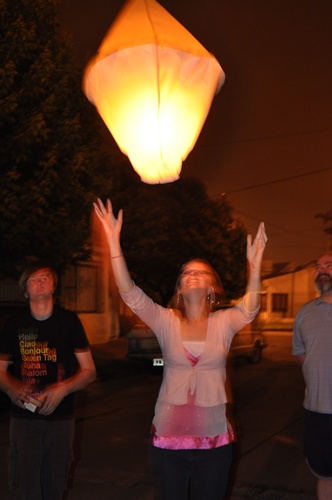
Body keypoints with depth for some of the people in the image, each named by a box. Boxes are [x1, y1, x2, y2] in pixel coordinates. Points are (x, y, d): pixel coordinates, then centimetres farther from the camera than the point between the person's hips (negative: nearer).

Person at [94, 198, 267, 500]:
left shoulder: (223, 323, -3)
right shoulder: (166, 322, -3)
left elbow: (249, 309, -22)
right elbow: (130, 293, -14)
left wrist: (255, 265, -38)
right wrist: (114, 241, -24)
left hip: (214, 440, 0)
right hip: (168, 438, 0)